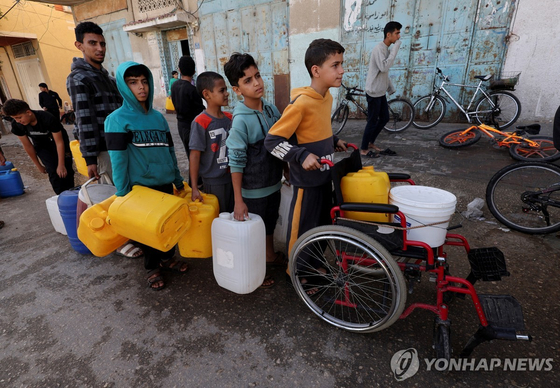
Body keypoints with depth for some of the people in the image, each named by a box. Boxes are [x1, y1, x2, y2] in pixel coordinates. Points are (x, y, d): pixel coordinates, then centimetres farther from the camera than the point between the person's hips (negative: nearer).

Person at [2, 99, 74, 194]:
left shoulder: (48, 118, -33)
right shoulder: (17, 125, -20)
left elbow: (59, 142, -27)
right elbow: (28, 146, -7)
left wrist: (61, 165, -25)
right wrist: (39, 166, 0)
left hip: (58, 140, -2)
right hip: (42, 146, 2)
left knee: (66, 170, -12)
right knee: (53, 172, -15)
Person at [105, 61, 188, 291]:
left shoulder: (158, 117, 6)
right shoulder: (117, 120, -10)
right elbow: (118, 160, -12)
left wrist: (178, 180, 12)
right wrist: (121, 195, -13)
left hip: (165, 184, 4)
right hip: (141, 187, -4)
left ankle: (167, 257, 37)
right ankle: (152, 268, 32)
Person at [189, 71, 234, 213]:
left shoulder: (229, 118, 3)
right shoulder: (200, 122, -14)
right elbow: (195, 155, -14)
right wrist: (194, 187, -15)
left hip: (231, 177, 5)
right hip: (213, 182, -5)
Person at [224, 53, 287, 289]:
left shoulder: (272, 109, -1)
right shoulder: (241, 121, -22)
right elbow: (236, 163, -20)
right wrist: (238, 201, -18)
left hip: (274, 183, 6)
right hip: (253, 190, -6)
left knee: (270, 224, 25)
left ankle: (270, 255, 50)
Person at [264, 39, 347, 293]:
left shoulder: (327, 96, 4)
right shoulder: (301, 103, -23)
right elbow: (272, 140, -22)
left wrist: (333, 141, 7)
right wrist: (302, 156, -32)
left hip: (325, 175, 9)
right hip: (307, 179, -9)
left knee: (323, 222, 22)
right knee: (302, 227, 9)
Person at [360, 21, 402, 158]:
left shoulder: (386, 49, 14)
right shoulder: (379, 49, -15)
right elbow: (384, 67, -29)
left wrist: (391, 88, 21)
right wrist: (395, 48, -22)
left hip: (381, 92, 10)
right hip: (374, 92, -9)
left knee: (384, 118, 13)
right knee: (372, 121, -3)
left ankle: (371, 143, 26)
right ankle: (364, 149, 9)